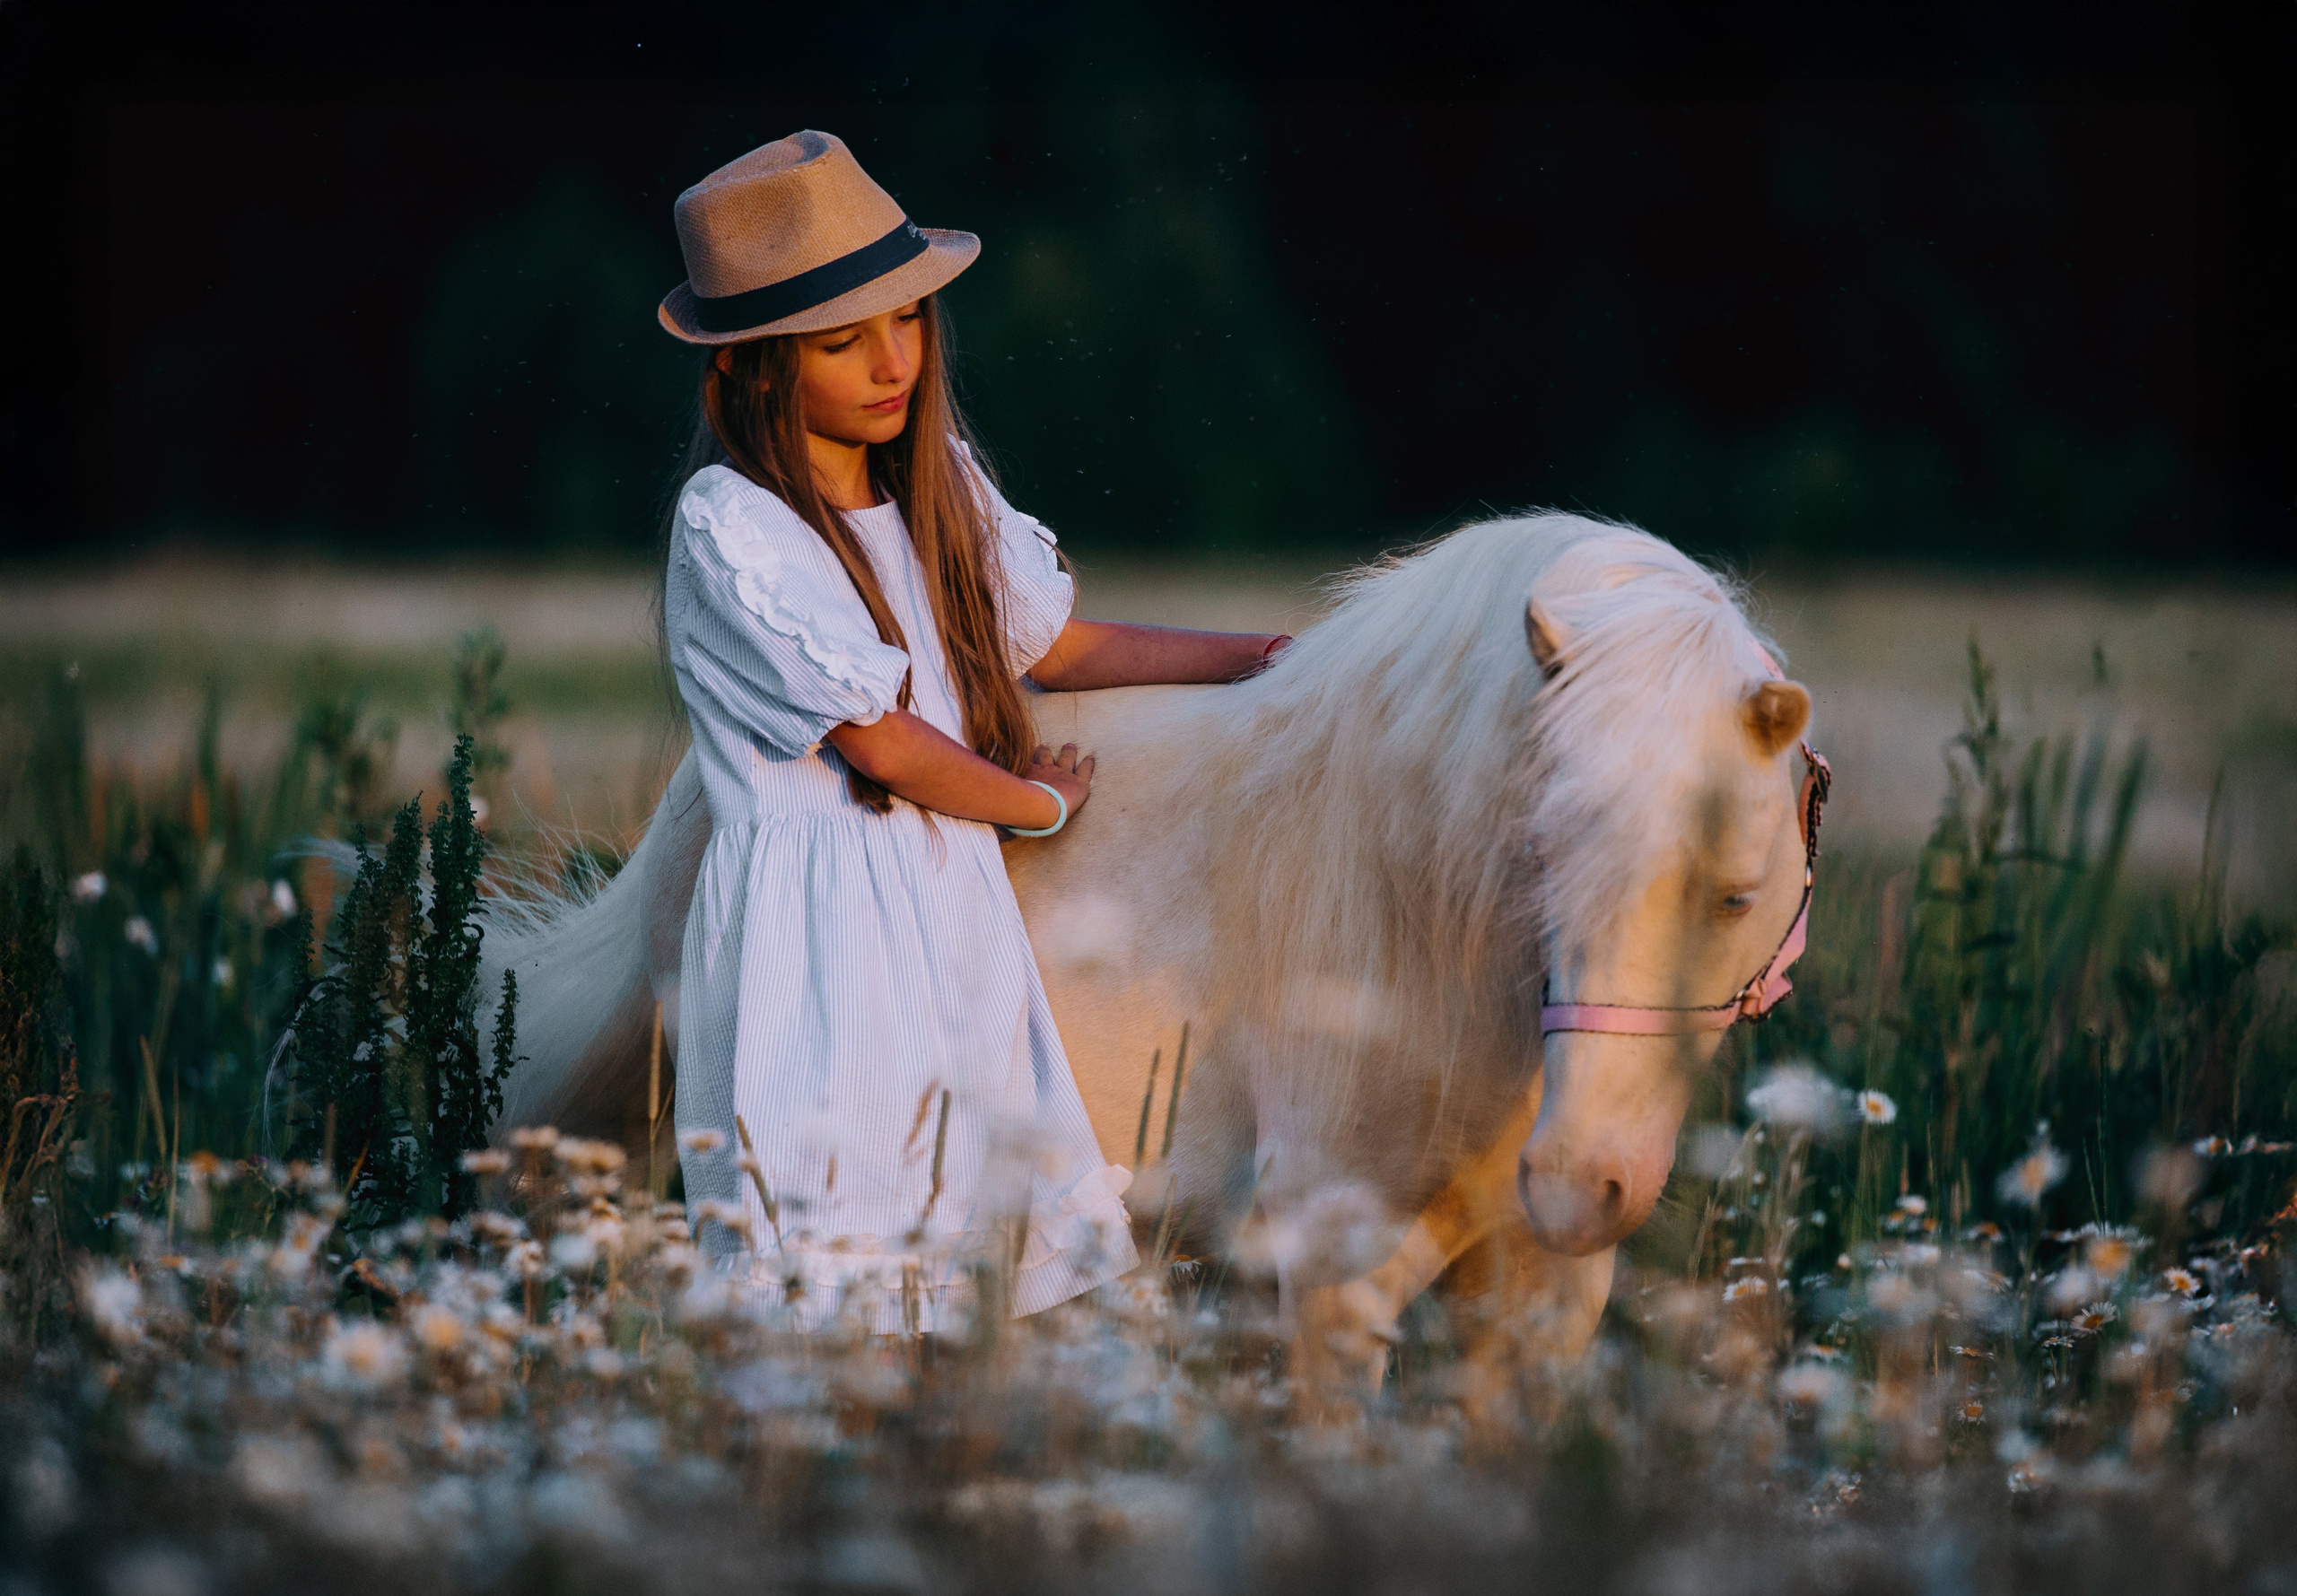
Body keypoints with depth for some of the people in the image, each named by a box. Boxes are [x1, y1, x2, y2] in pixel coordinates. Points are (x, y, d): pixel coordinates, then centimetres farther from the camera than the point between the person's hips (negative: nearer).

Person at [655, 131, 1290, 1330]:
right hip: (820, 936, -7)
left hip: (956, 915, 7)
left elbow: (1048, 646, 23)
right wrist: (1042, 801, 3)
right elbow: (881, 744, -12)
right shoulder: (731, 527, -12)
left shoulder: (938, 481, 11)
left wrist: (1267, 658, 16)